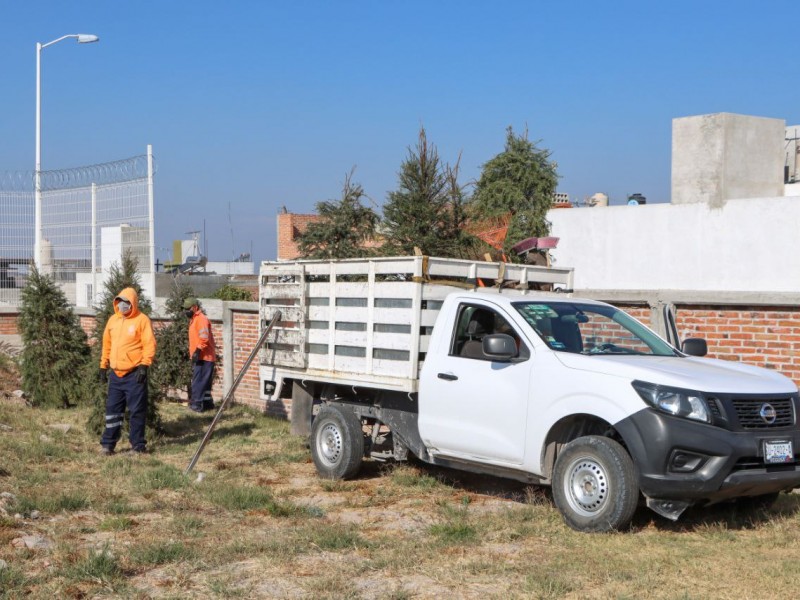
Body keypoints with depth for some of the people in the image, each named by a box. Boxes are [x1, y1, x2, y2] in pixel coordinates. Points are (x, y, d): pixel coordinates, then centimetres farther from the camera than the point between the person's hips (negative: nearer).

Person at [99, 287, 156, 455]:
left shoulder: (142, 320, -7)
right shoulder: (113, 320, 13)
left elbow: (150, 345, -11)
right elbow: (107, 344, 19)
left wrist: (144, 366, -19)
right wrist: (103, 366, 16)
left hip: (135, 374, -6)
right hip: (116, 373, 6)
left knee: (137, 411, 0)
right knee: (112, 410, 8)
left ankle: (138, 445, 7)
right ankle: (108, 444, 14)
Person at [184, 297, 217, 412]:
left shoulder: (201, 319, -12)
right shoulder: (194, 319, 20)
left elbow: (204, 338, -23)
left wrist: (198, 351, -25)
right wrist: (193, 352, 22)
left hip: (203, 357, -11)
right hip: (199, 357, 11)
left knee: (198, 381, -11)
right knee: (204, 381, 14)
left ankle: (196, 404, -11)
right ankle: (207, 403, 20)